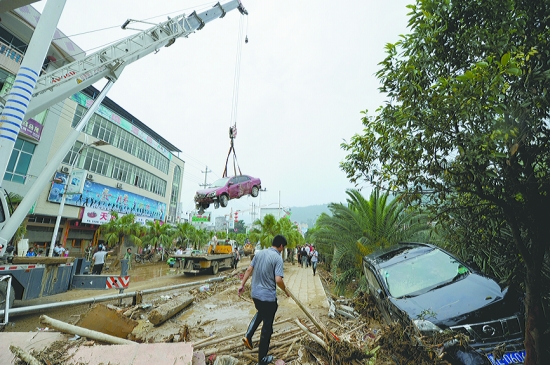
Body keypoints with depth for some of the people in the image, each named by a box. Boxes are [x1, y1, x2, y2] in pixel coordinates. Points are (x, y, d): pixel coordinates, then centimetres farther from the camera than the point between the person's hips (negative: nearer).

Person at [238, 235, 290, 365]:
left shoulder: (259, 253, 1)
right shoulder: (278, 258, -18)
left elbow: (249, 270, 5)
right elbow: (278, 280, -24)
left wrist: (242, 284, 14)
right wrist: (285, 290, -6)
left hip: (255, 294, 7)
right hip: (268, 297, -6)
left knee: (260, 313, 35)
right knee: (267, 327, 12)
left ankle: (248, 335, 23)